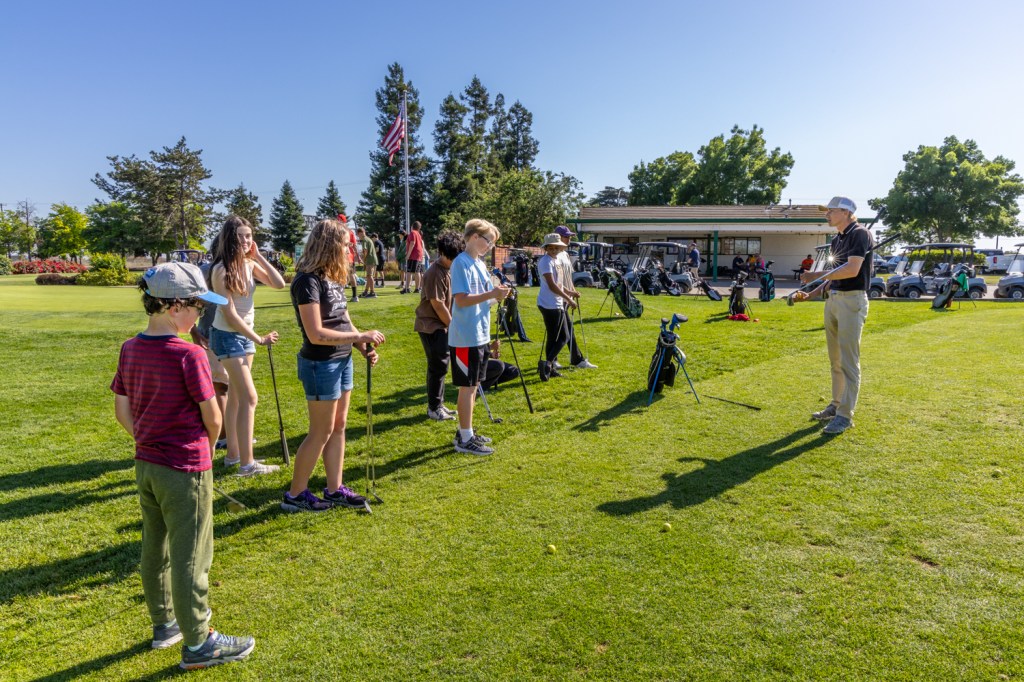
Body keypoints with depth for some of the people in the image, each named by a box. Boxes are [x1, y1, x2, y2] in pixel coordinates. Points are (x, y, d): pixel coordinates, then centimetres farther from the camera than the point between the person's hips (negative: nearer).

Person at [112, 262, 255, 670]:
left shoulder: (130, 349, 1)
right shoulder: (189, 355, -21)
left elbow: (122, 411, 7)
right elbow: (213, 419, -15)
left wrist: (148, 441, 14)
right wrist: (207, 449, 5)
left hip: (145, 465, 8)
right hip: (185, 471, -8)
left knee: (155, 548, 20)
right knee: (190, 557, 4)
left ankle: (164, 622, 38)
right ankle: (197, 643, 17)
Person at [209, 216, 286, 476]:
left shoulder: (250, 264, 2)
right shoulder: (222, 270, -18)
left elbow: (279, 284, -7)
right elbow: (229, 313, -20)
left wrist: (258, 257, -10)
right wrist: (259, 339, -17)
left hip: (245, 335, 8)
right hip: (227, 336, -8)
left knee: (235, 396, 14)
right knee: (250, 397, -11)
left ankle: (233, 454, 25)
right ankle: (247, 463, -5)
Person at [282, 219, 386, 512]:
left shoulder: (333, 277, 9)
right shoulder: (308, 280, -19)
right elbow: (316, 334, -24)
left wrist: (364, 348, -1)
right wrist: (360, 336, -20)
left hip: (343, 360, 9)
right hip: (321, 364, -9)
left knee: (338, 427, 14)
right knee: (321, 432, 1)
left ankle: (334, 489, 26)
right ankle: (295, 495, 17)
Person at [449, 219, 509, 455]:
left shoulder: (480, 263, 14)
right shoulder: (461, 263, -14)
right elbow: (461, 300, -22)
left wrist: (496, 294, -2)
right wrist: (491, 295, -25)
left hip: (480, 335, 9)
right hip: (465, 337, -9)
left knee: (473, 385, 15)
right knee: (467, 386, -2)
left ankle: (466, 432, 26)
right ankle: (465, 439, 7)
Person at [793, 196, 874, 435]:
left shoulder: (860, 234, -9)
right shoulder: (837, 240, 18)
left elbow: (852, 270, -21)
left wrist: (817, 275, -13)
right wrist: (811, 294, 12)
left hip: (852, 300, -9)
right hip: (833, 299, 9)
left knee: (848, 360, -8)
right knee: (835, 359, 13)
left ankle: (845, 415, -5)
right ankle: (836, 405, 23)